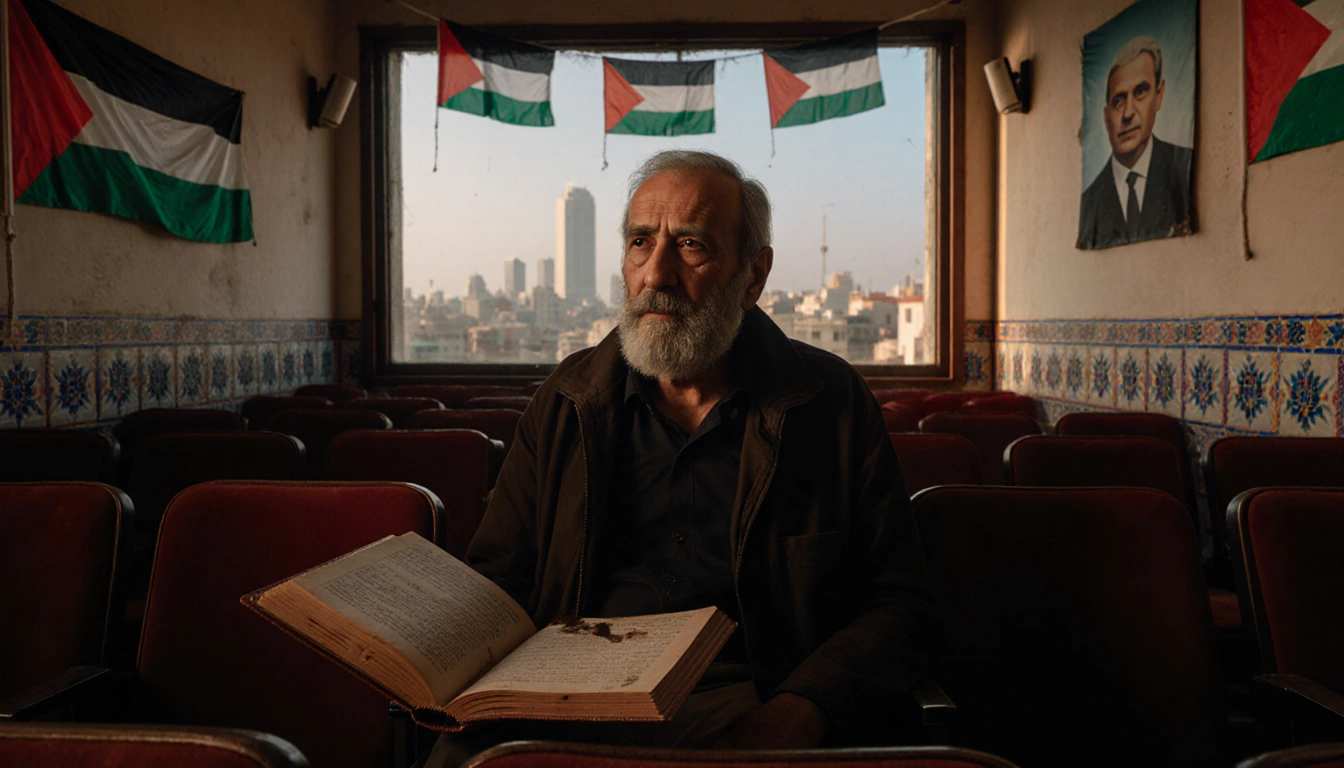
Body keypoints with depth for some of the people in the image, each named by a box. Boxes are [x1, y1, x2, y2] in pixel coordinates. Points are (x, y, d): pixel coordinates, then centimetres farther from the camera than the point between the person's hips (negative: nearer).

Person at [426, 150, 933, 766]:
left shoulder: (832, 402, 2)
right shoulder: (566, 400, 9)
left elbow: (893, 602, 0)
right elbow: (498, 577, 12)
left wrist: (799, 712, -17)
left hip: (742, 710, 1)